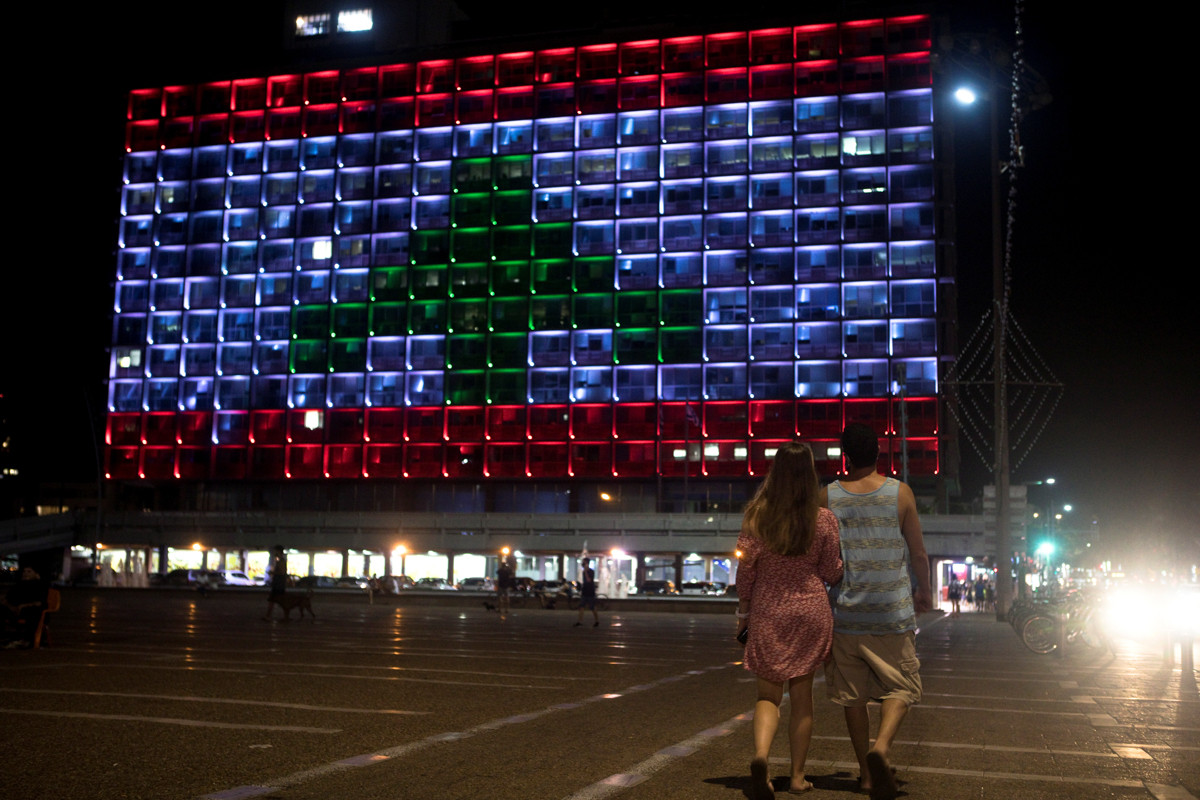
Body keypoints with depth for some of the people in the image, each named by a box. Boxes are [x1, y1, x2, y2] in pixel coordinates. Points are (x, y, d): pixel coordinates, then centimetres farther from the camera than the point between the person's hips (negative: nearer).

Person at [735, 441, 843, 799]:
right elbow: (832, 574, 1)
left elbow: (746, 569, -4)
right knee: (802, 694, 13)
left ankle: (760, 756, -19)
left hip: (767, 611, 0)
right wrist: (843, 562, 22)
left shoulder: (757, 514, -6)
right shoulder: (824, 519, -6)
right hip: (810, 610, 0)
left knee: (768, 694, 7)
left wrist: (743, 612, 6)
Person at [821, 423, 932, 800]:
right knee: (900, 687, 7)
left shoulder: (828, 496, -1)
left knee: (852, 695, 11)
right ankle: (880, 748, -18)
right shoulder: (900, 493, -4)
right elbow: (918, 553, 1)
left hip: (845, 610, 2)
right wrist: (924, 592, 17)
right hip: (892, 612, -1)